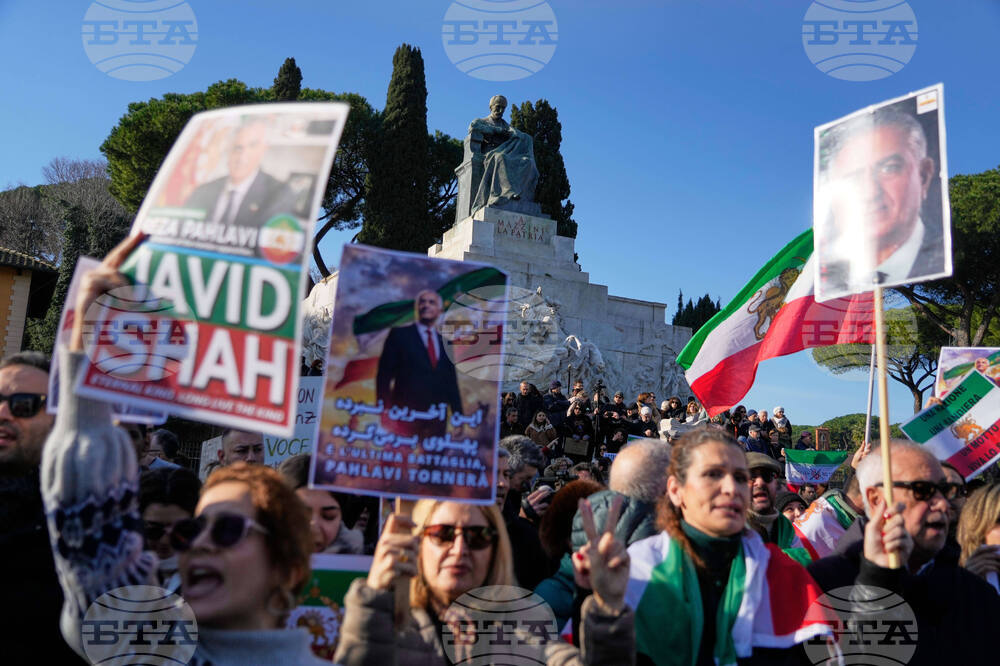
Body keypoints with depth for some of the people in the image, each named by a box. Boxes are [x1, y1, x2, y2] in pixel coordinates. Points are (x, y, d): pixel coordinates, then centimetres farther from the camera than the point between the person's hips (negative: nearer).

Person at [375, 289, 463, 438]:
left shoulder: (445, 342, 14)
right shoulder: (399, 335, 6)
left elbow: (452, 383, 15)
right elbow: (384, 375, 1)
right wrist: (385, 411, -9)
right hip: (406, 414, -3)